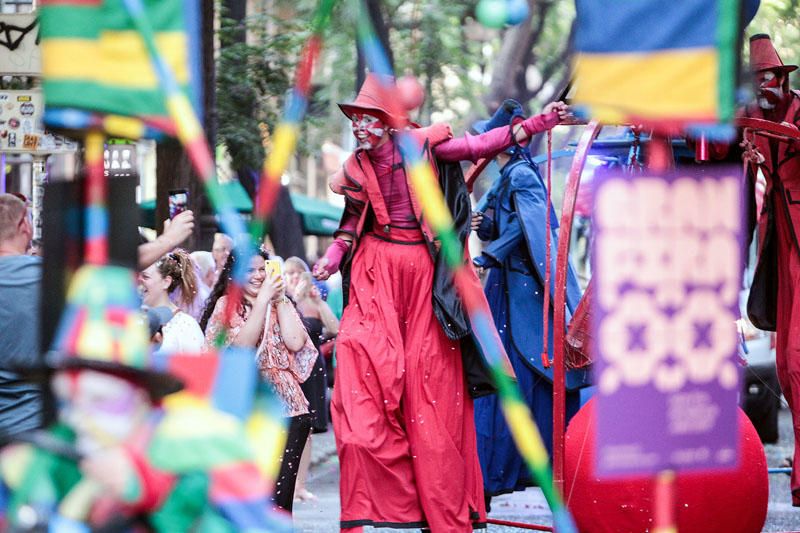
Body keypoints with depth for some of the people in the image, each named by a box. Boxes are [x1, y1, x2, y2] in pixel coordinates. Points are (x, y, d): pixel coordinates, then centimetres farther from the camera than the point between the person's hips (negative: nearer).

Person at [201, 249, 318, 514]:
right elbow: (242, 346, -9)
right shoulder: (226, 305, 7)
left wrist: (279, 299, 0)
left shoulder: (281, 304, 15)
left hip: (286, 406, 2)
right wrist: (263, 299, -10)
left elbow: (295, 343, -1)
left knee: (278, 497, -5)